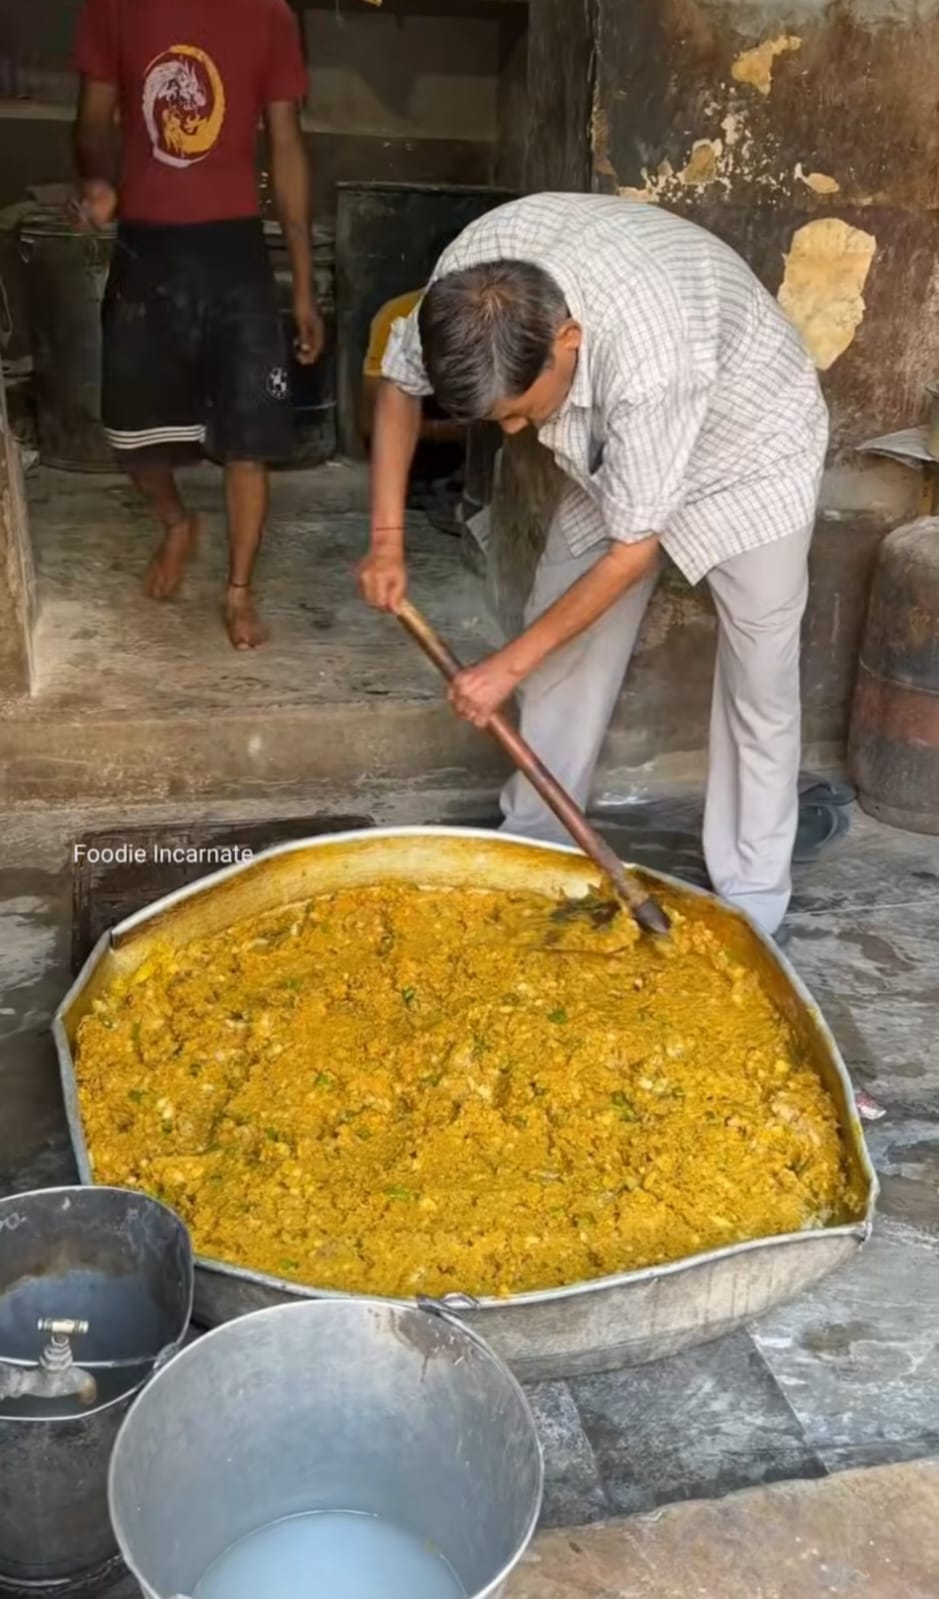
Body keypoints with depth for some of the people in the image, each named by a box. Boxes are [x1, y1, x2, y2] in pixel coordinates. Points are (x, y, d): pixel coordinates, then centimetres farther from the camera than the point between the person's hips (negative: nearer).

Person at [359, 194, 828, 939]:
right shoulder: (472, 272, -26)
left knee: (758, 686, -2)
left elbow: (632, 548, -31)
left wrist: (509, 664, -23)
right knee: (565, 639, 7)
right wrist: (387, 538, -8)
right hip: (617, 447, 6)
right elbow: (401, 383, -5)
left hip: (748, 451, -5)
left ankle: (751, 898, 12)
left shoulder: (651, 357, -43)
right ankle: (533, 839, 23)